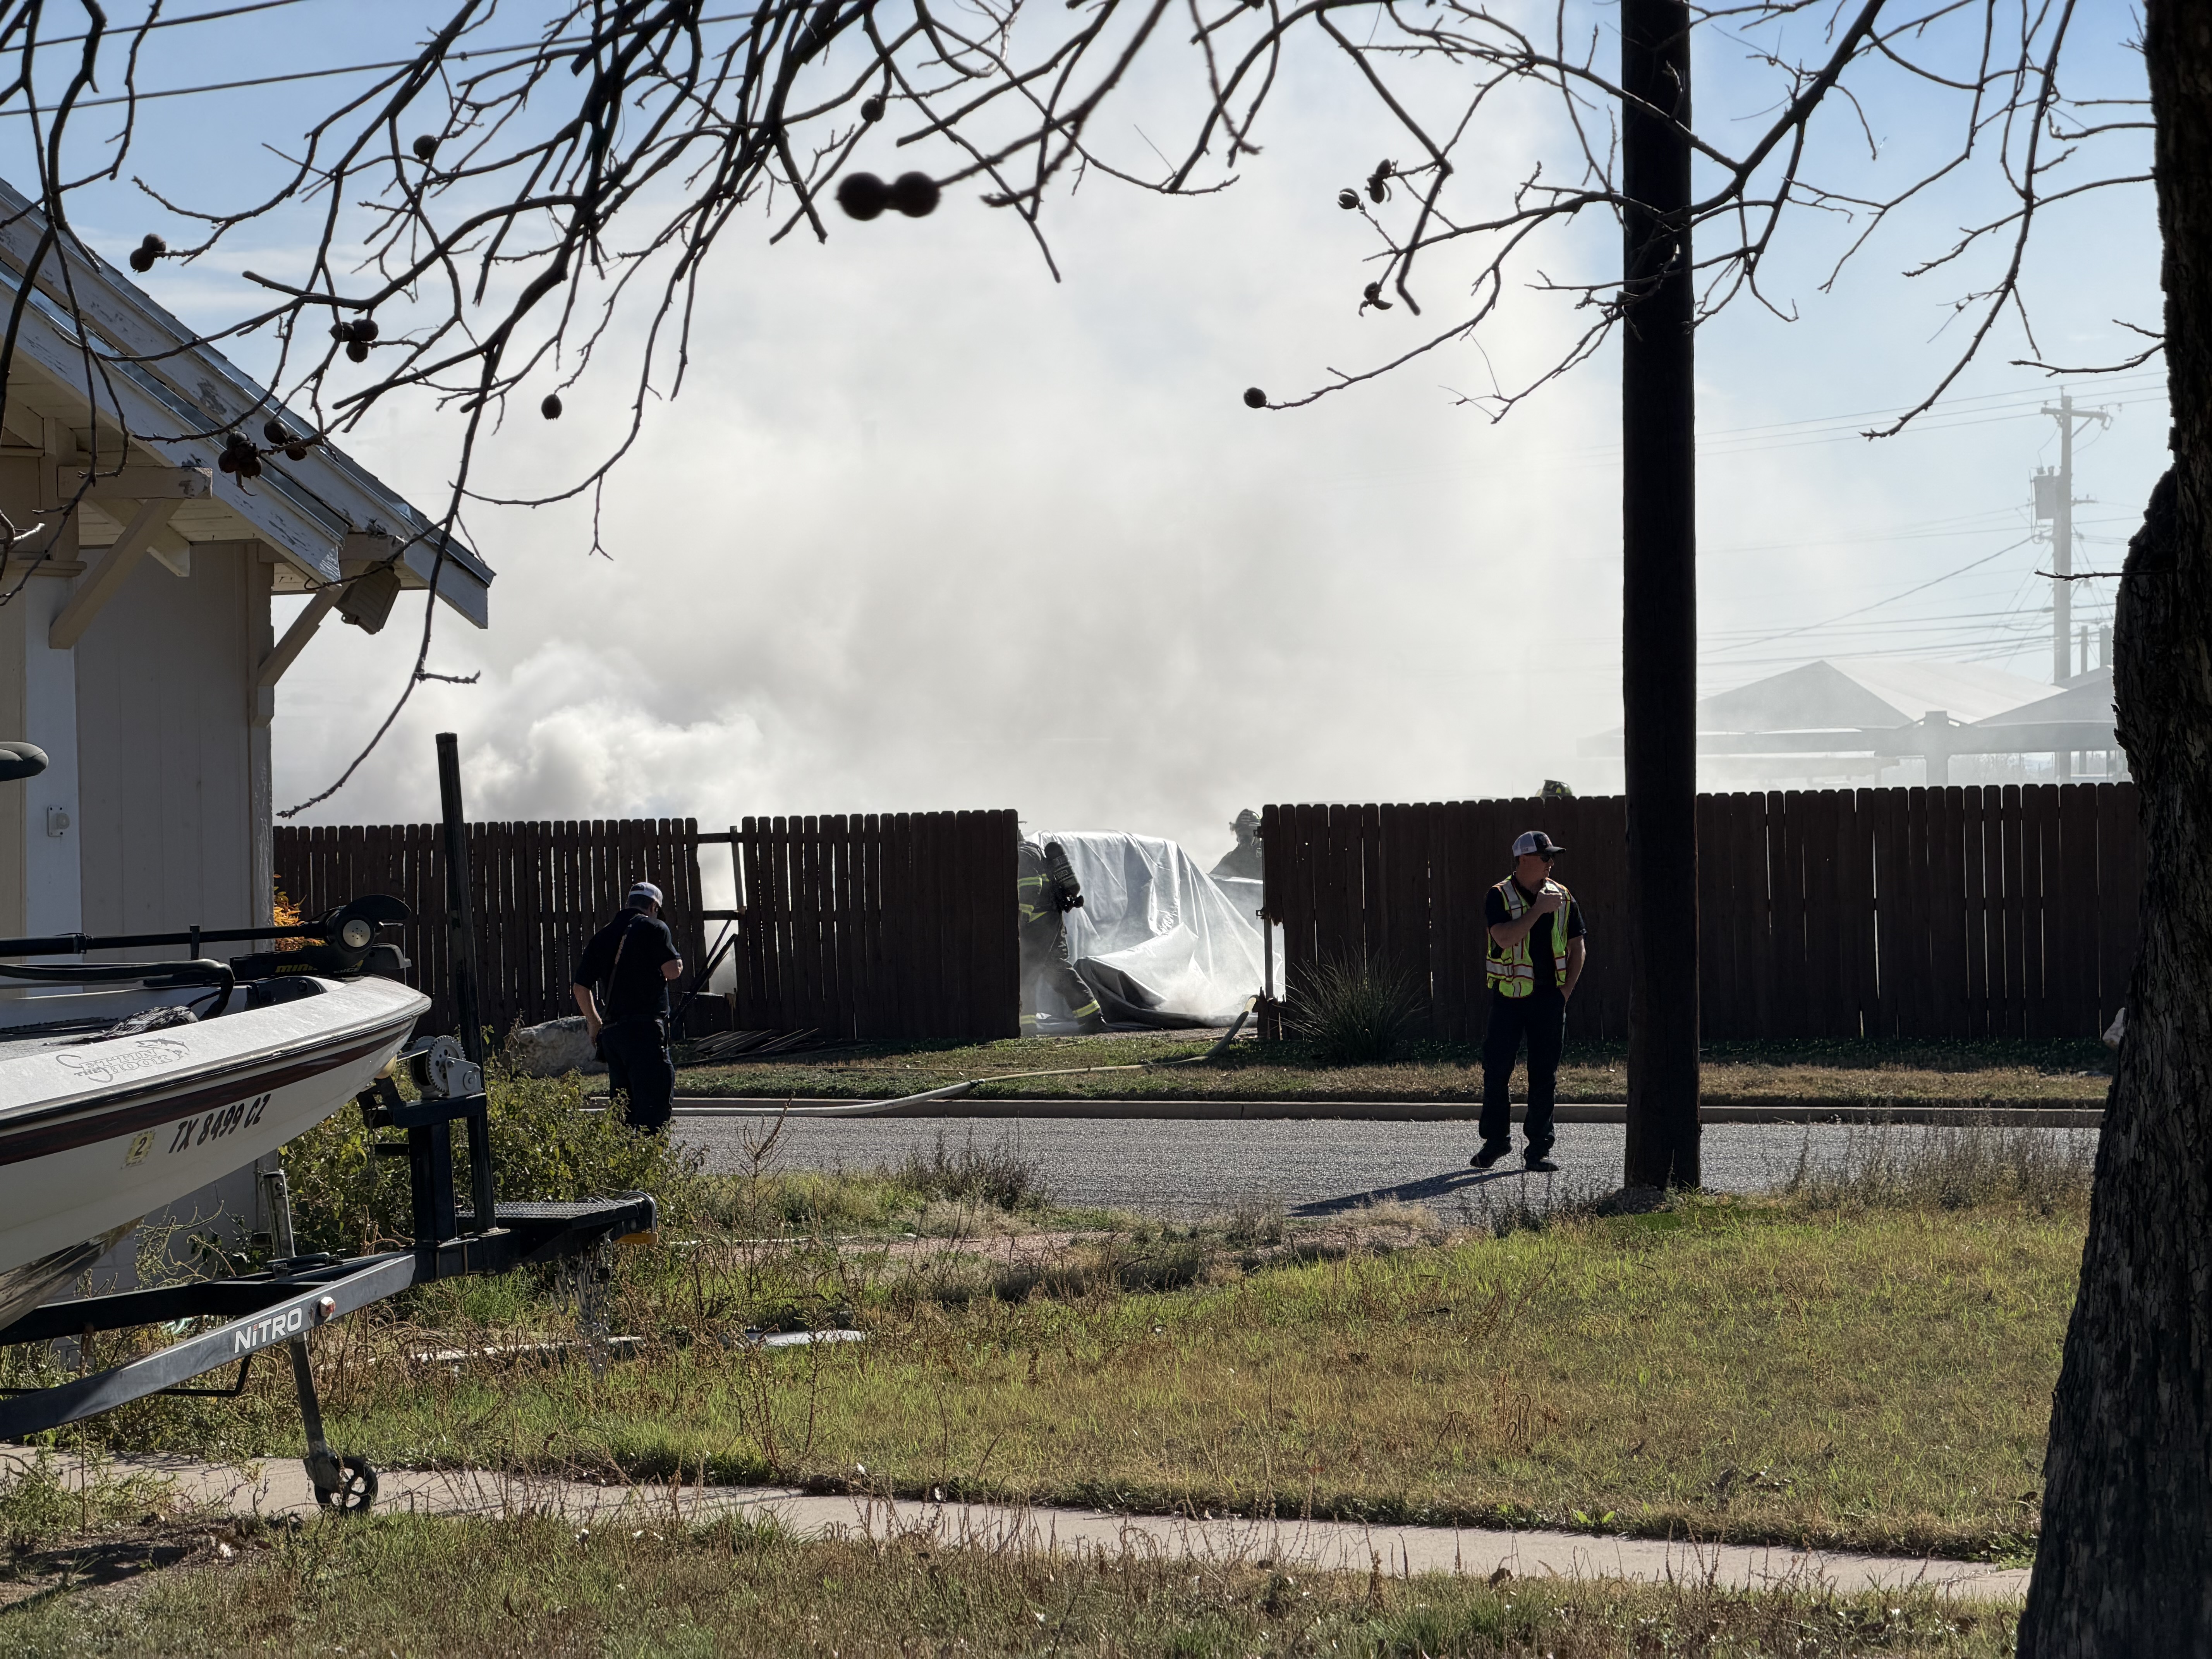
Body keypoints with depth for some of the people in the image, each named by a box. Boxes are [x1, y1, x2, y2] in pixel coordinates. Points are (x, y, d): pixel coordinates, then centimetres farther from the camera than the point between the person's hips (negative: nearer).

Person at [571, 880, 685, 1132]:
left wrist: (594, 1022, 29)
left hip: (611, 1032, 6)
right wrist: (676, 960, 14)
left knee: (624, 1106, 12)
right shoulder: (654, 929, -1)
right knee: (654, 1102, -9)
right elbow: (673, 971, -9)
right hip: (645, 1027, -6)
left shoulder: (602, 937, 16)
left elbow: (580, 987, 16)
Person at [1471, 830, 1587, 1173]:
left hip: (1549, 998, 3)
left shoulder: (1562, 897, 8)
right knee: (1497, 1071, 1)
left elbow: (1578, 947, 13)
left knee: (1545, 1075, 2)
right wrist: (1538, 910, -18)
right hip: (1509, 996, -3)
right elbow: (1505, 938, -20)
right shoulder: (1499, 897, -4)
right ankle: (1495, 1141, 16)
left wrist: (1566, 989, 3)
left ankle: (1539, 1148, 8)